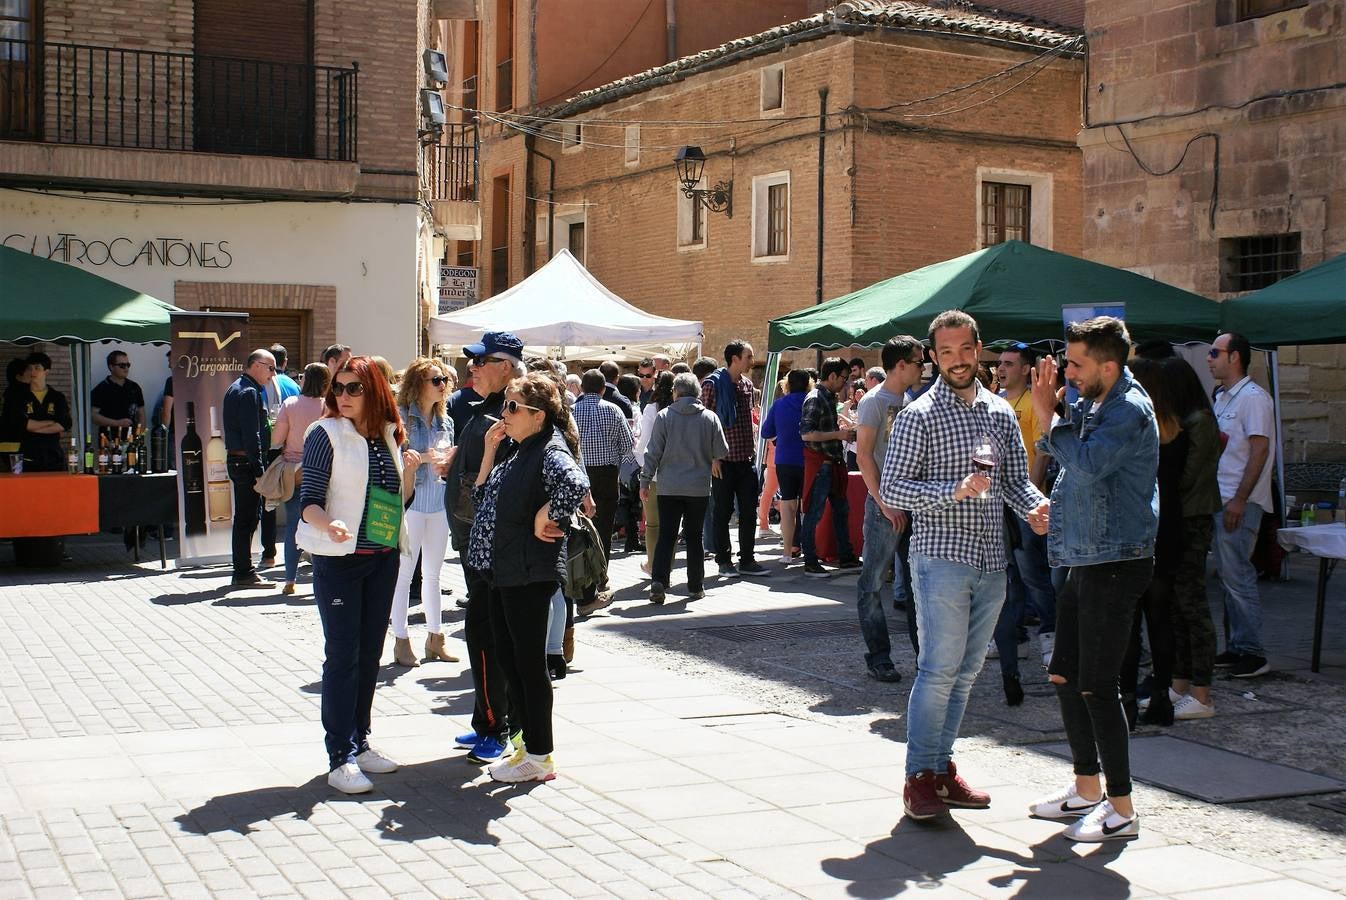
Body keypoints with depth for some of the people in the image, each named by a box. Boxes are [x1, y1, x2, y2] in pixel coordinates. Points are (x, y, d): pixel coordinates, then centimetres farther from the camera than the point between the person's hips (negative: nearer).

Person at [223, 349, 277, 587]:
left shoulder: (235, 388, 18)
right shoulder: (249, 392, -15)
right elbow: (251, 435, -20)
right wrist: (259, 470, -20)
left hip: (236, 460, 10)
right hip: (247, 462, -10)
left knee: (245, 516, 14)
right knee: (247, 518, -6)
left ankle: (242, 570, 20)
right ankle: (244, 573, -3)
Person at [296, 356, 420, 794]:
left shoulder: (388, 435, 7)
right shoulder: (326, 434, -8)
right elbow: (309, 501, -12)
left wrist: (410, 470, -4)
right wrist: (328, 526, -32)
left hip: (383, 559, 6)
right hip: (338, 560, -5)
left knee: (369, 654, 11)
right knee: (342, 656, -5)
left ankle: (359, 743, 22)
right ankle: (341, 758, -2)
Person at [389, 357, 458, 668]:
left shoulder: (445, 422, 12)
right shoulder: (402, 417, -7)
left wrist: (448, 463, -1)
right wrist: (423, 458, -21)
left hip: (438, 504, 6)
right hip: (409, 503, -6)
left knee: (433, 574, 12)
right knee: (404, 573, -1)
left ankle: (435, 638, 19)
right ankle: (401, 641, 5)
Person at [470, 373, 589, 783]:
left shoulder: (550, 451, -15)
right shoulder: (513, 449, 14)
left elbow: (575, 484, -36)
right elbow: (482, 495, 18)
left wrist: (544, 517, -24)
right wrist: (489, 452, 8)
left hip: (531, 573, -10)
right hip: (502, 569, 10)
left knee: (529, 663, -2)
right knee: (509, 659, 14)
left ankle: (539, 757, 8)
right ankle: (528, 742, 24)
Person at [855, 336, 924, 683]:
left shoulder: (910, 401, 14)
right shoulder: (875, 401, -7)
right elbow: (864, 456, -12)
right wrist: (884, 503, -16)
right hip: (885, 506, -7)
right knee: (874, 582, -1)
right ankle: (878, 658, 4)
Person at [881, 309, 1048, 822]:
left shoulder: (1000, 413, 12)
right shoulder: (919, 415, -6)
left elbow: (1016, 478, 14)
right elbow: (891, 489, -10)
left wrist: (1035, 507, -8)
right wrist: (954, 491, -22)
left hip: (991, 562, 6)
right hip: (941, 560, -6)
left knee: (966, 670, 11)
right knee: (939, 668, -7)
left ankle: (941, 766, 20)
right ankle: (920, 776, 2)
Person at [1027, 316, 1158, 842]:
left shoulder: (1130, 410, -16)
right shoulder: (1089, 403, 10)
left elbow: (1089, 462, -30)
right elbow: (1059, 455, 18)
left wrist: (1050, 418, -15)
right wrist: (1051, 408, 3)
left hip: (1115, 565, -10)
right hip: (1084, 562, 10)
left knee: (1096, 687, -6)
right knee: (1063, 676, 15)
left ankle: (1121, 809, 5)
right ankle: (1087, 789, 28)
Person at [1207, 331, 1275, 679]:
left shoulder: (1252, 397, -11)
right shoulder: (1222, 399, 18)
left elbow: (1260, 450, -17)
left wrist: (1239, 500, -21)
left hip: (1240, 504, -9)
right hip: (1219, 500, 9)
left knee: (1238, 576, -8)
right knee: (1230, 576, 11)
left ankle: (1252, 653, -2)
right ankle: (1237, 647, 18)